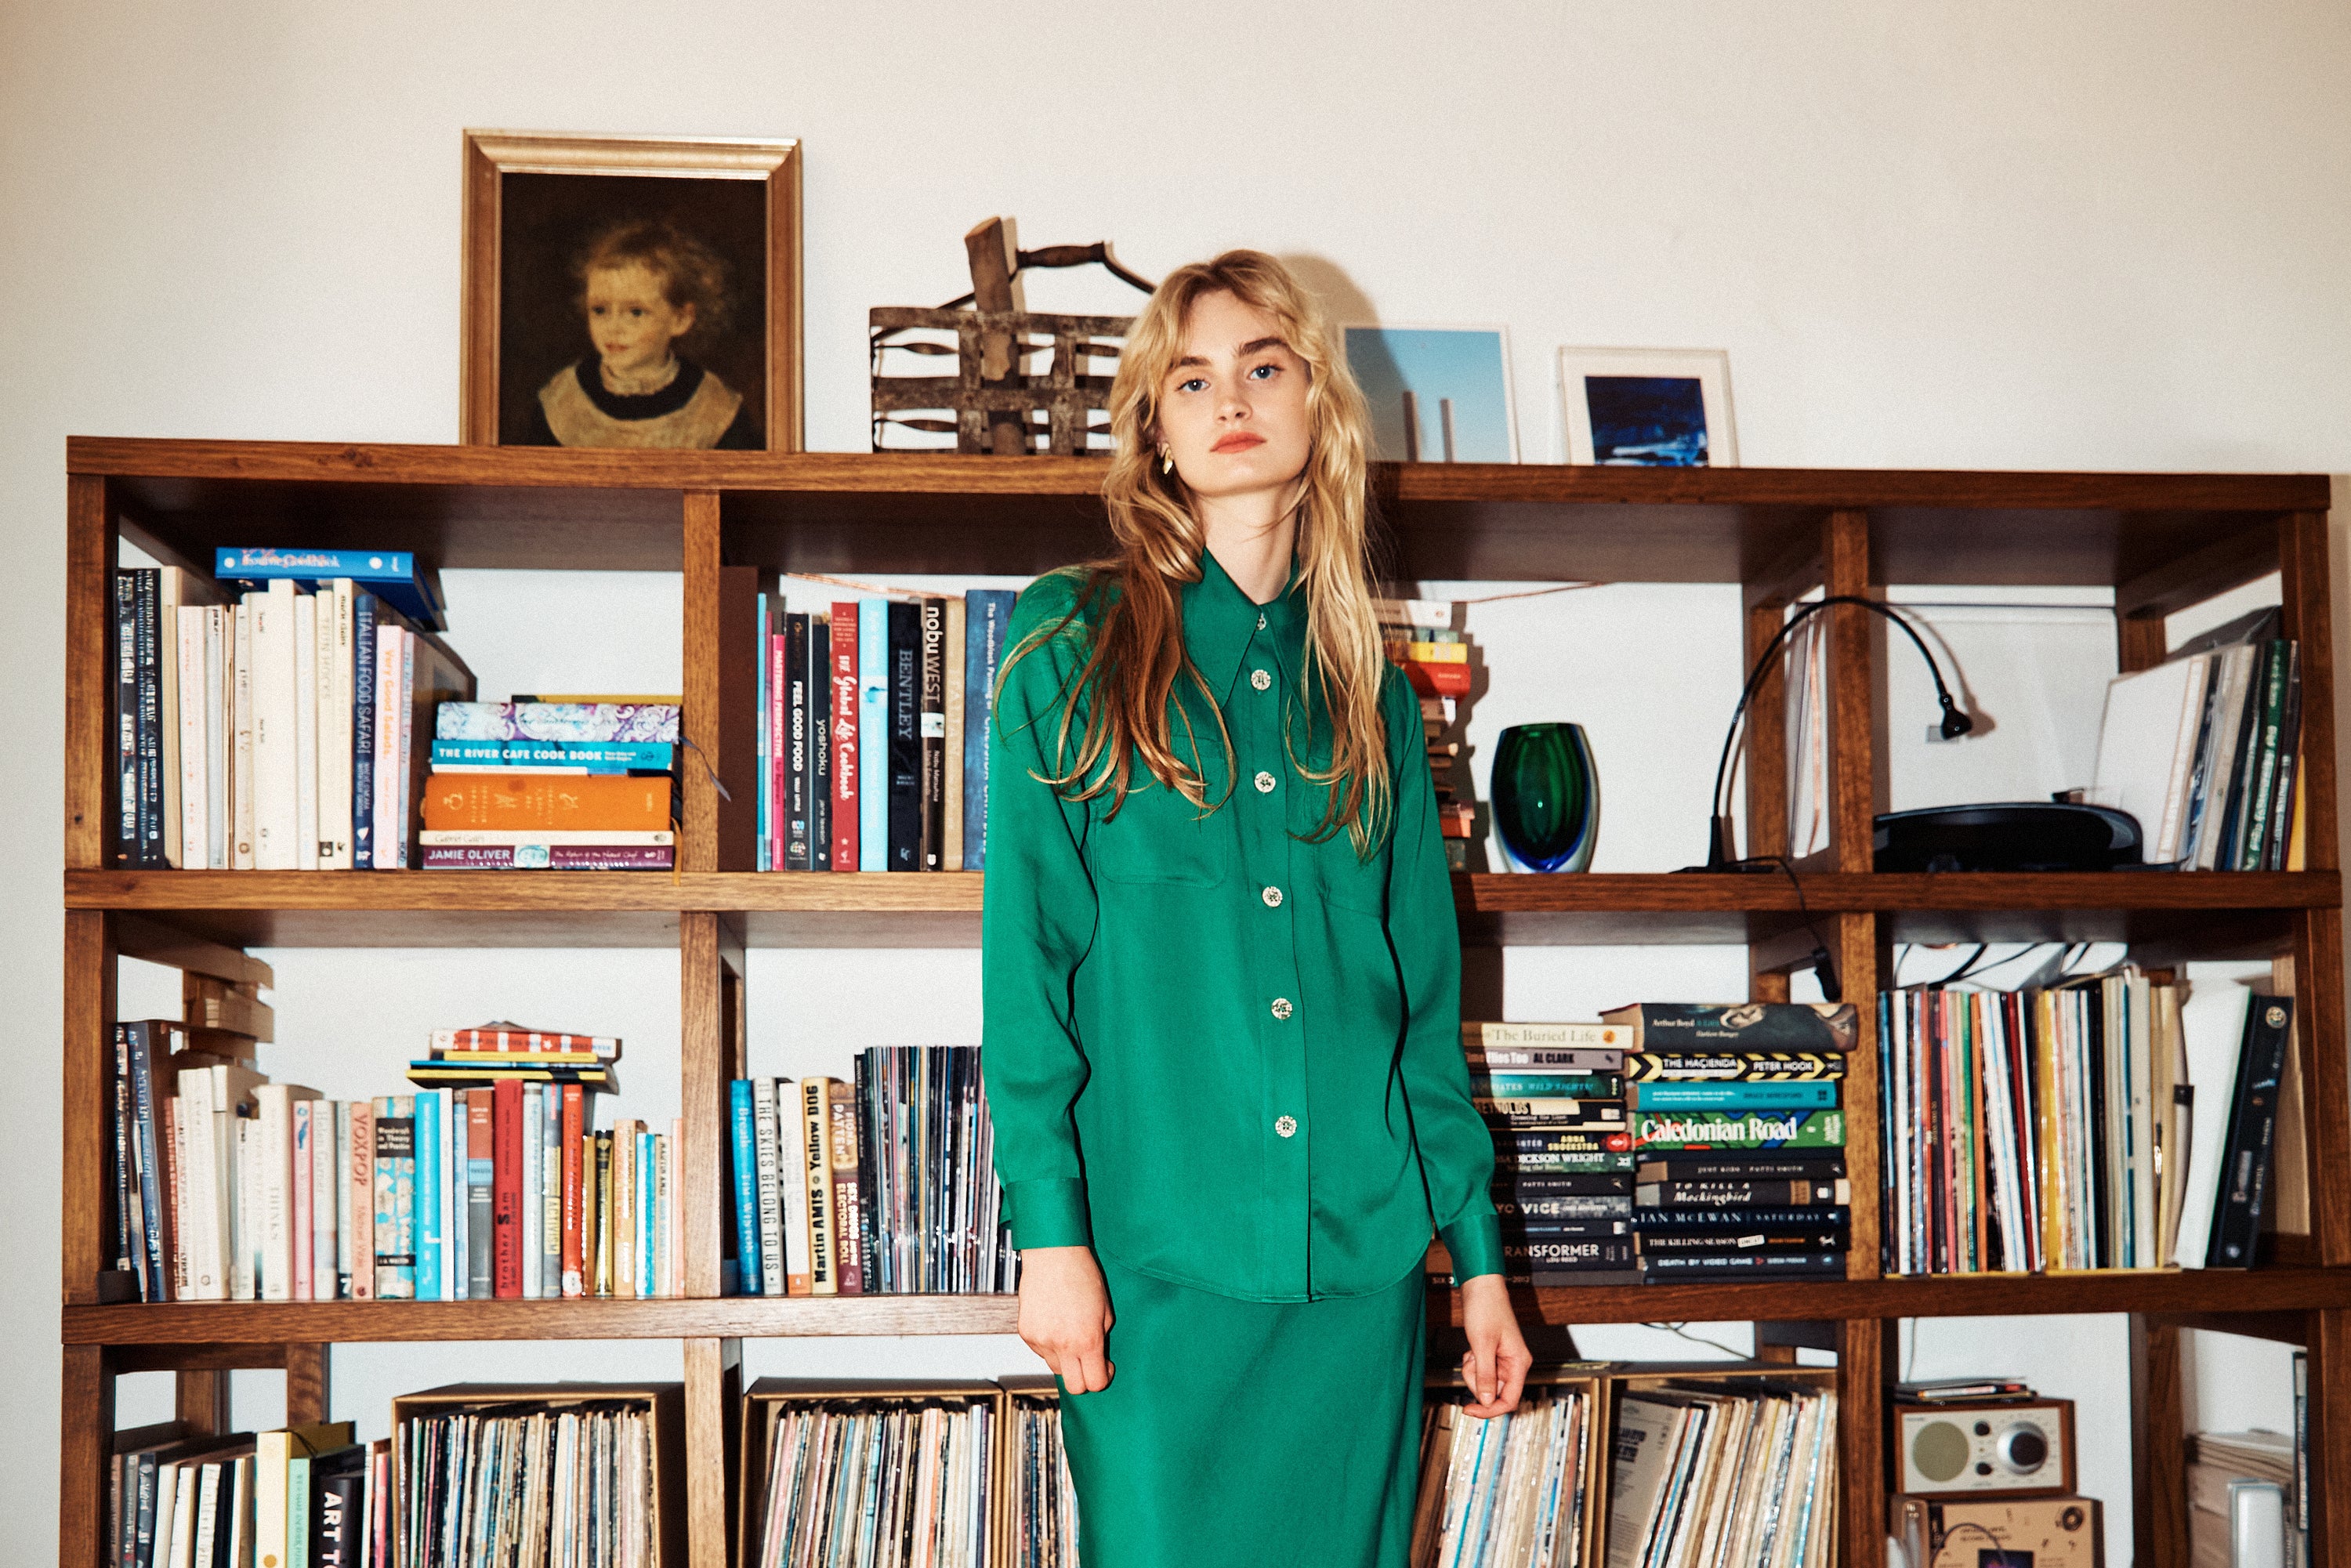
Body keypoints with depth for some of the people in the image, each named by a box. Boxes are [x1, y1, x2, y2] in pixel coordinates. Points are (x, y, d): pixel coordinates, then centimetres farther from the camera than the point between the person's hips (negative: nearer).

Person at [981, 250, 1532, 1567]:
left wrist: (1479, 1256, 11)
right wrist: (1049, 1227, -12)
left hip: (1363, 1260, 4)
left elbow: (1425, 998, 15)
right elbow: (1027, 953, -3)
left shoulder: (1370, 695, 13)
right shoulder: (1072, 646, 3)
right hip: (1157, 1258, -3)